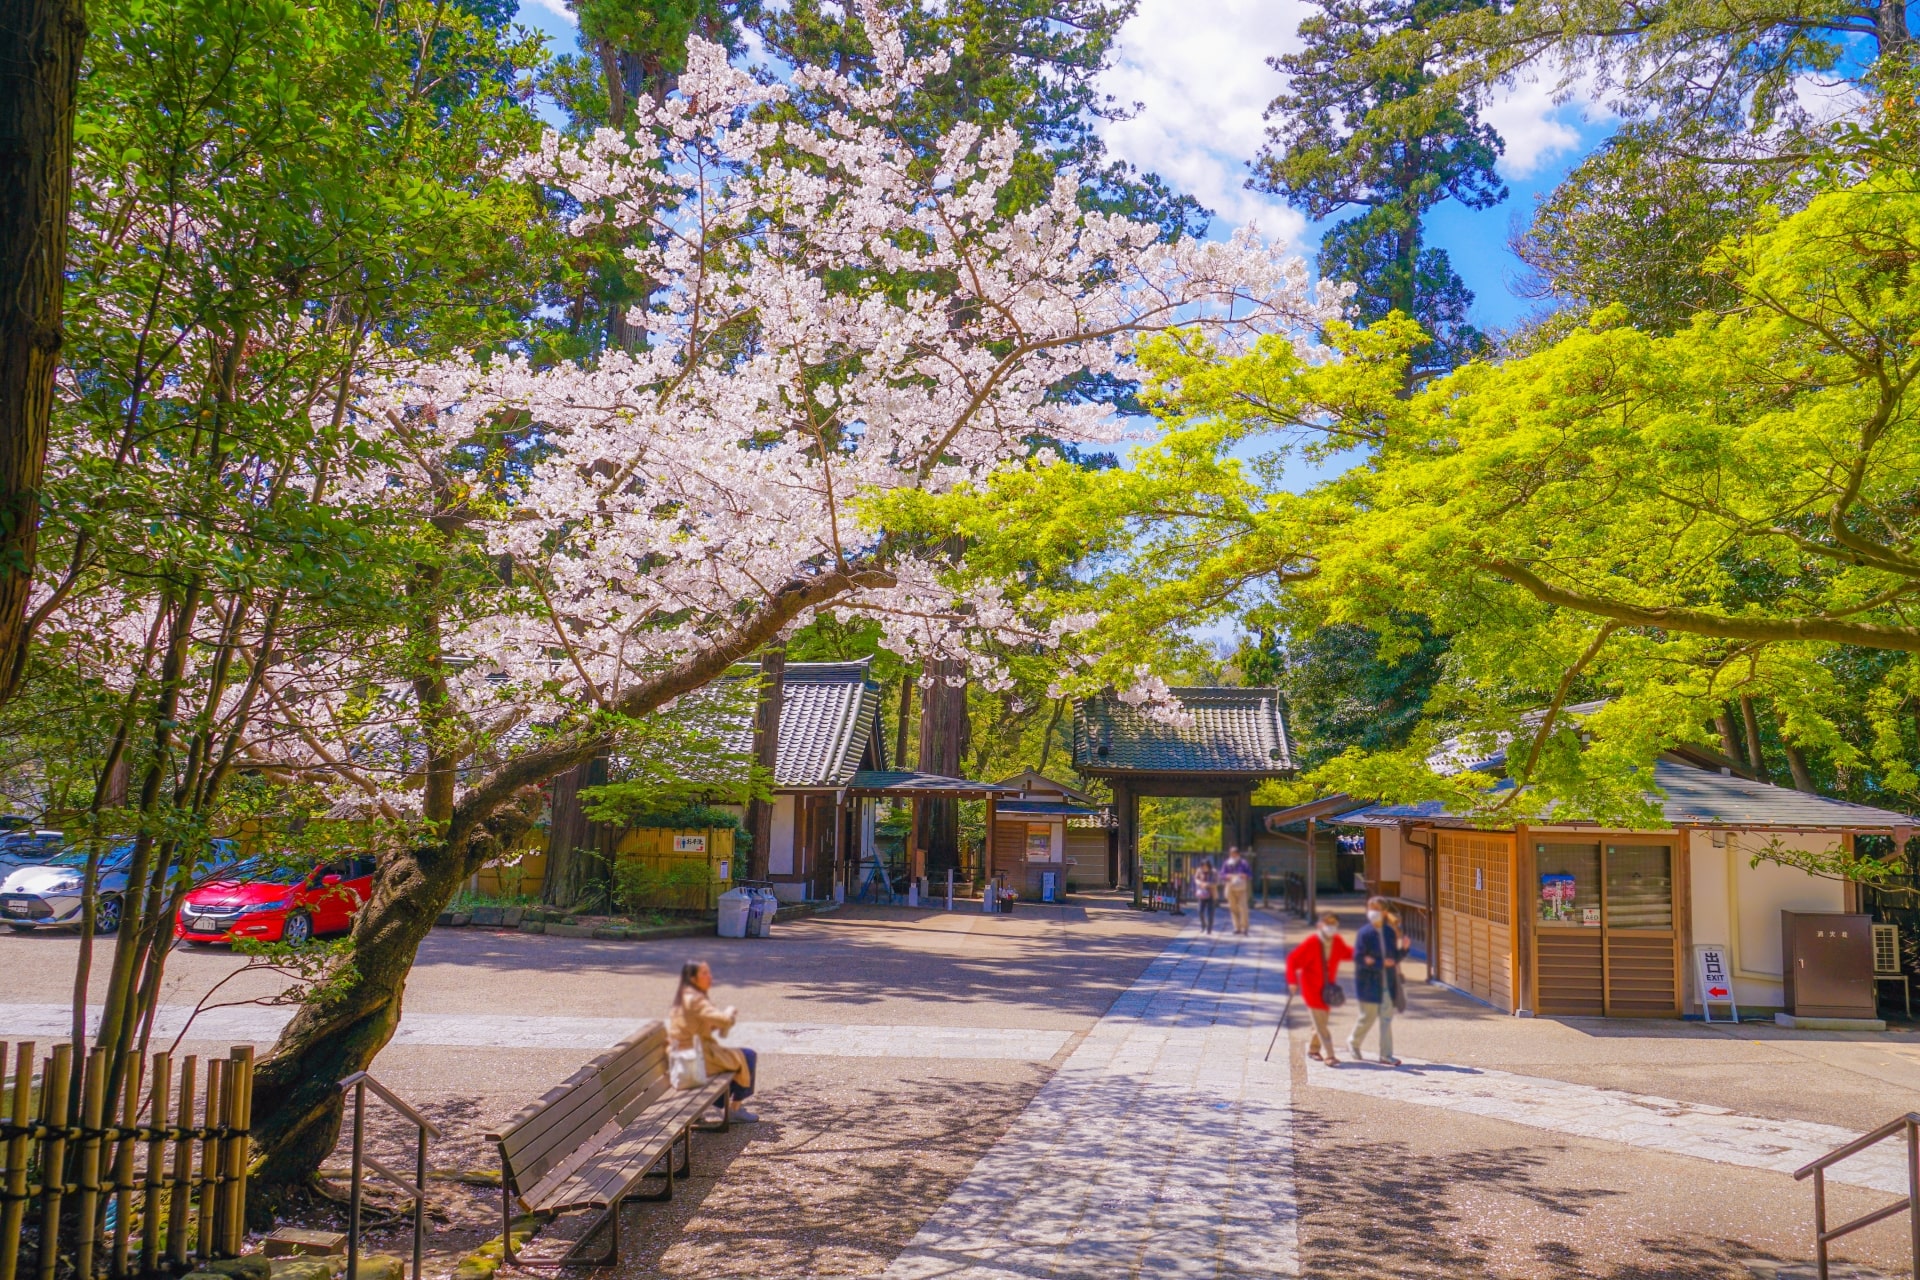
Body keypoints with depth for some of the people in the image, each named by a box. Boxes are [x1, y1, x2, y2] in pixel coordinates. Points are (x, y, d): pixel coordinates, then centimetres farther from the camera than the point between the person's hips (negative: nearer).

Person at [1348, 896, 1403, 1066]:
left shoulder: (1390, 932, 2)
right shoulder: (1364, 933, -10)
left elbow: (1395, 956, 6)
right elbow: (1358, 958, -14)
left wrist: (1374, 961, -13)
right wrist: (1382, 963, -19)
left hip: (1388, 982, 3)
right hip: (1369, 982, -3)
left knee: (1387, 1018, 2)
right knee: (1368, 1017, 6)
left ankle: (1386, 1054, 9)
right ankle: (1353, 1042, 32)